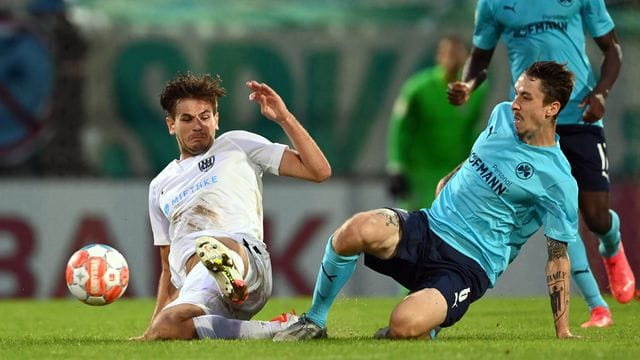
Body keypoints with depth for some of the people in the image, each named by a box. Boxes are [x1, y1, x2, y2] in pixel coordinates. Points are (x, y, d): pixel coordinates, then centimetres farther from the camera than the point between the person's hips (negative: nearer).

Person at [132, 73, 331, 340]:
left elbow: (319, 171, 14)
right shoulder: (160, 186, 34)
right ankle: (275, 330, -31)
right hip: (193, 290, 4)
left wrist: (284, 118, 5)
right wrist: (154, 323, 22)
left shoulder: (236, 145, 22)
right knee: (164, 328, -34)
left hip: (246, 257, -4)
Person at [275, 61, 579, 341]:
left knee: (405, 324, -35)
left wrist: (563, 332, -2)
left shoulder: (558, 182, -9)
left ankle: (425, 331, 5)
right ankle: (314, 321, -8)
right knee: (358, 231, -30)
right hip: (427, 227, 5)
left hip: (468, 265, -5)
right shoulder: (502, 115, 8)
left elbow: (558, 256, -3)